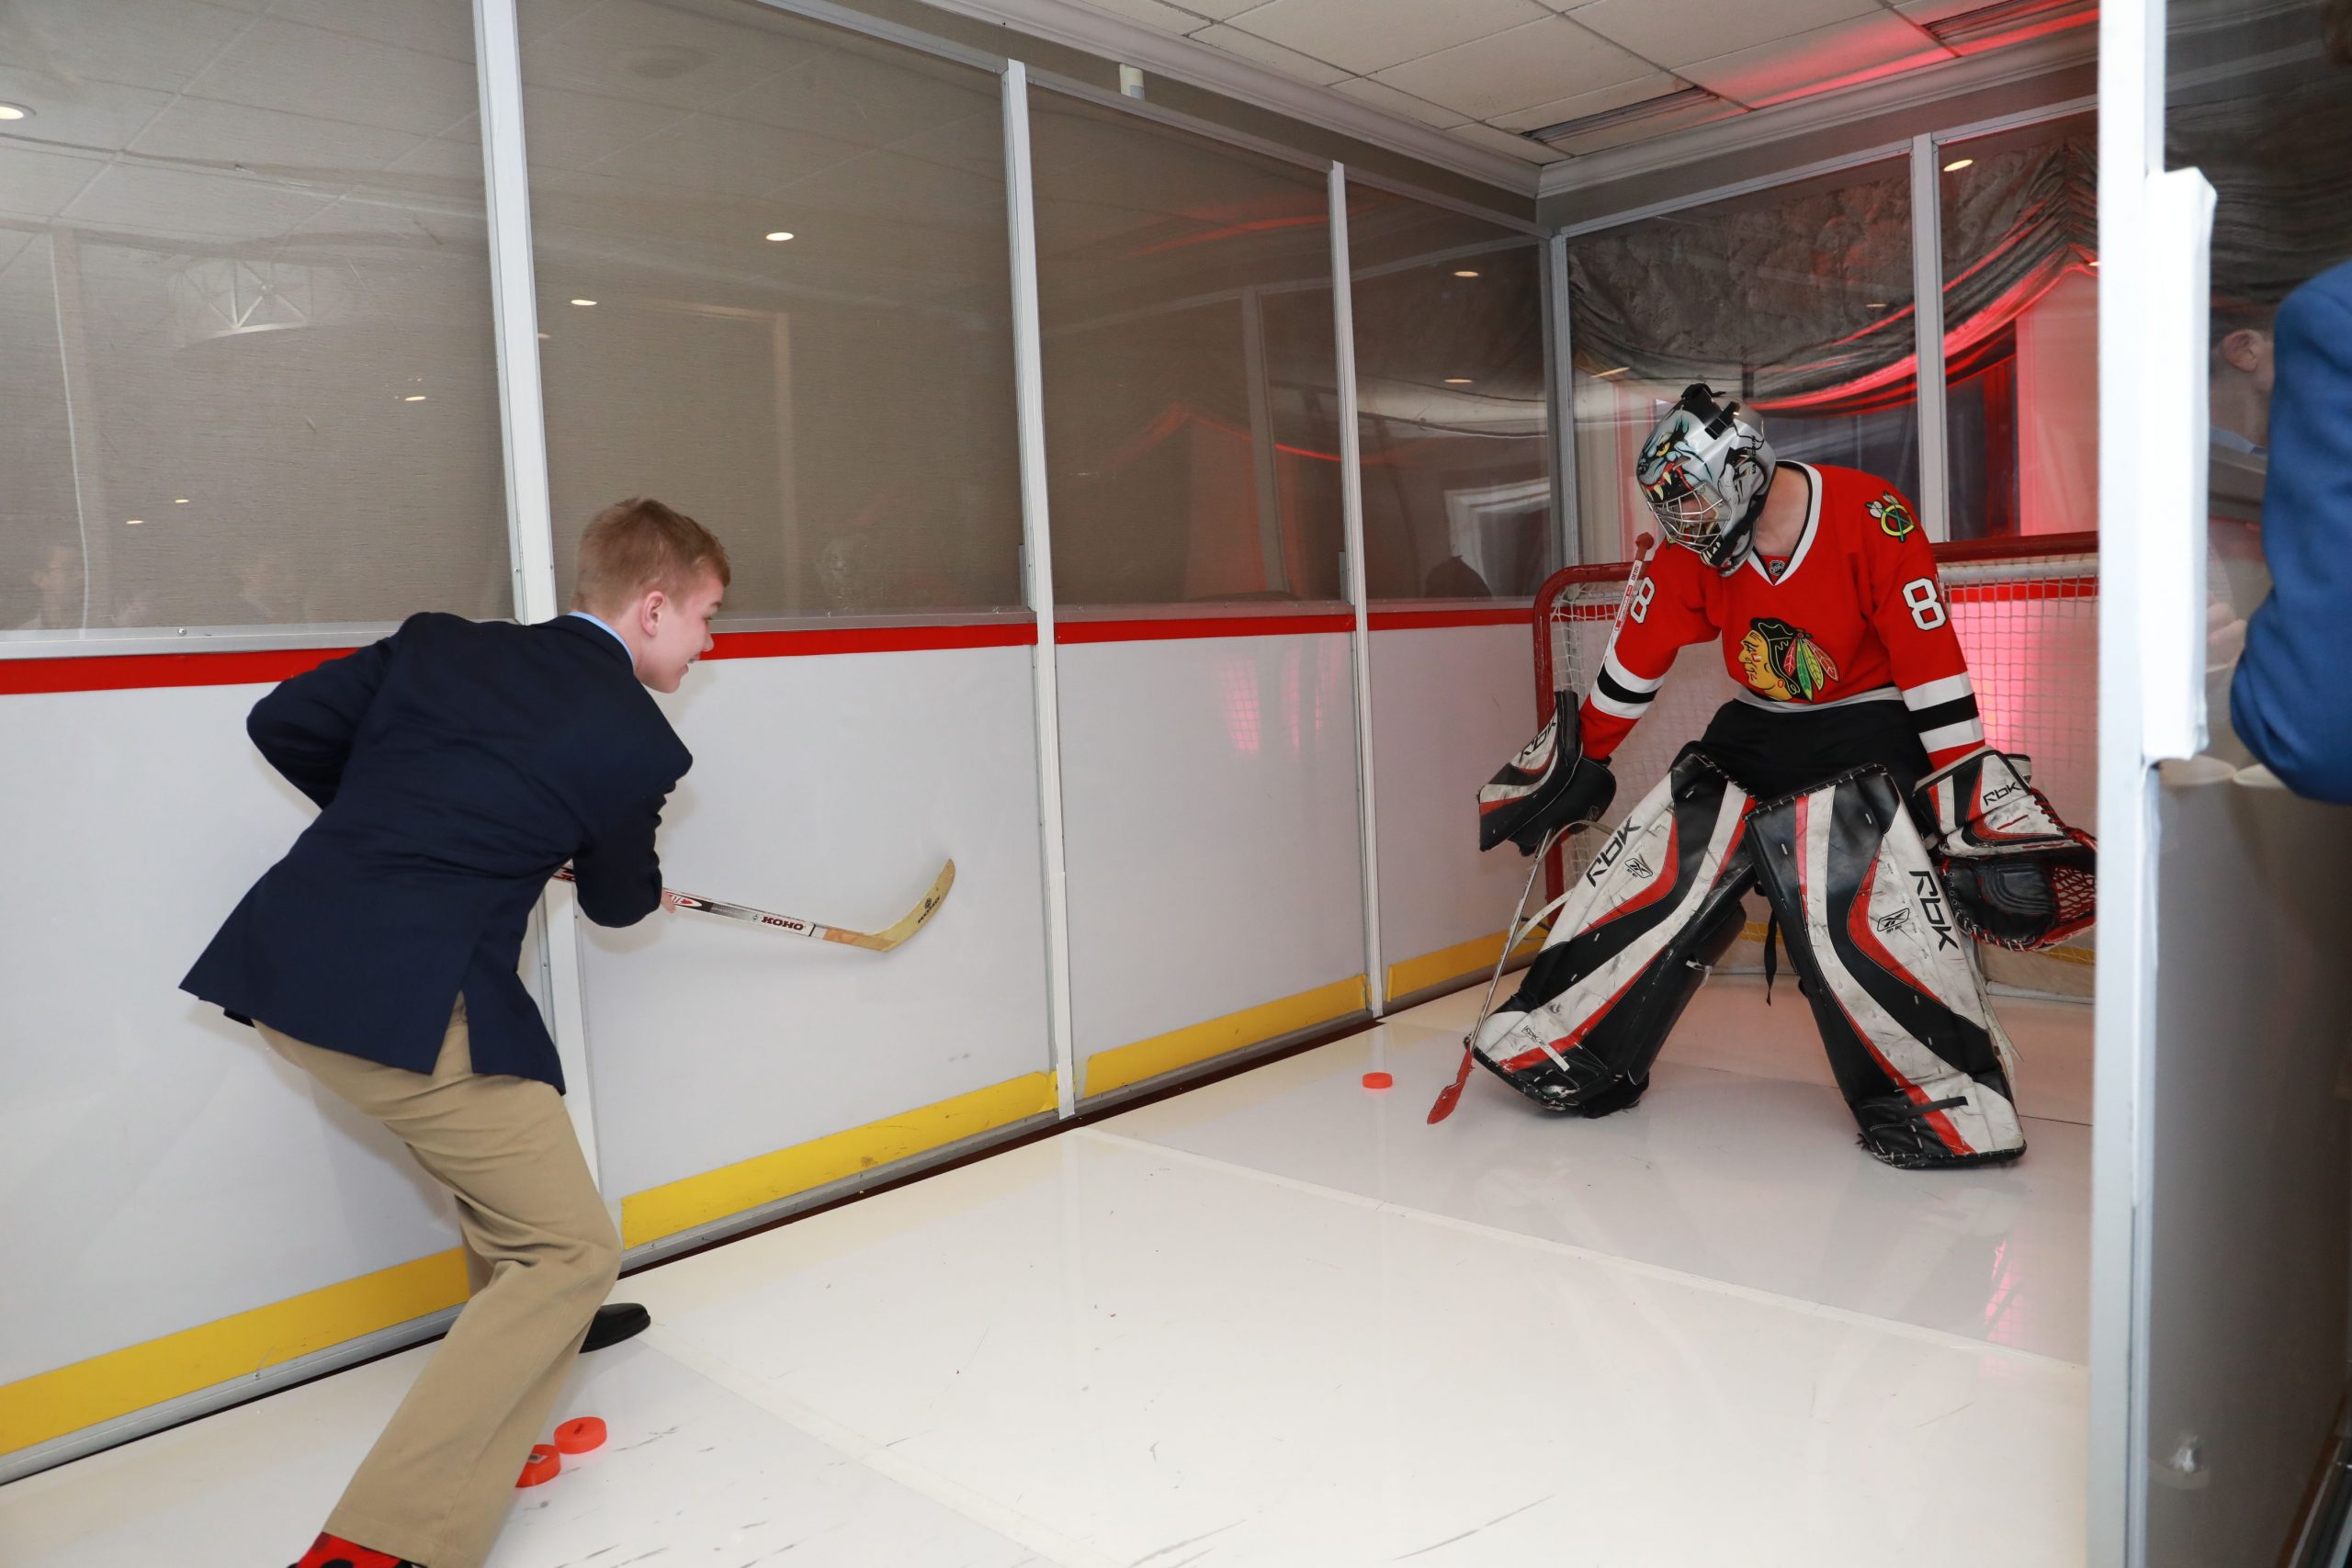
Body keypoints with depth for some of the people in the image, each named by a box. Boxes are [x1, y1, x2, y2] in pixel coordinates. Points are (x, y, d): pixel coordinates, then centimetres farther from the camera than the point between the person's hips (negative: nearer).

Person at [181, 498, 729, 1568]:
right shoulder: (637, 742, -6)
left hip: (280, 959, 9)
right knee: (571, 1248, 0)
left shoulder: (439, 641, 10)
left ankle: (527, 1319, 54)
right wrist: (649, 890, 34)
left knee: (505, 1134, 32)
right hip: (405, 999, -9)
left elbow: (283, 726, 14)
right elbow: (618, 900, 10)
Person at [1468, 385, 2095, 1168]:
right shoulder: (1693, 552, -6)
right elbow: (1635, 658, 3)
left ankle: (1951, 1100, -7)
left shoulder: (1871, 517, -22)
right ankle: (1561, 1044, 9)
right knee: (1646, 873, -2)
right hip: (1757, 729, 5)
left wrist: (1970, 792, -24)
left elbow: (1933, 660, -22)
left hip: (1871, 726, -5)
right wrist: (1578, 760, 9)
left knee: (1871, 908, -21)